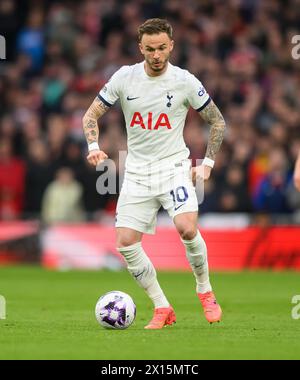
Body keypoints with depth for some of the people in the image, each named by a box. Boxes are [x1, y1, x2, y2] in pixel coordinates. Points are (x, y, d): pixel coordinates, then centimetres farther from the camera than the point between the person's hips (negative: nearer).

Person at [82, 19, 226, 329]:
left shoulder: (185, 82, -6)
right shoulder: (124, 78, -3)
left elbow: (217, 121, 6)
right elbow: (91, 114, 6)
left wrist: (208, 163, 0)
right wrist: (94, 147, -12)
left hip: (174, 167, -3)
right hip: (137, 172, 3)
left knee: (187, 228, -26)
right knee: (125, 243, -8)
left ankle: (205, 291, 0)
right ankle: (162, 309, 5)